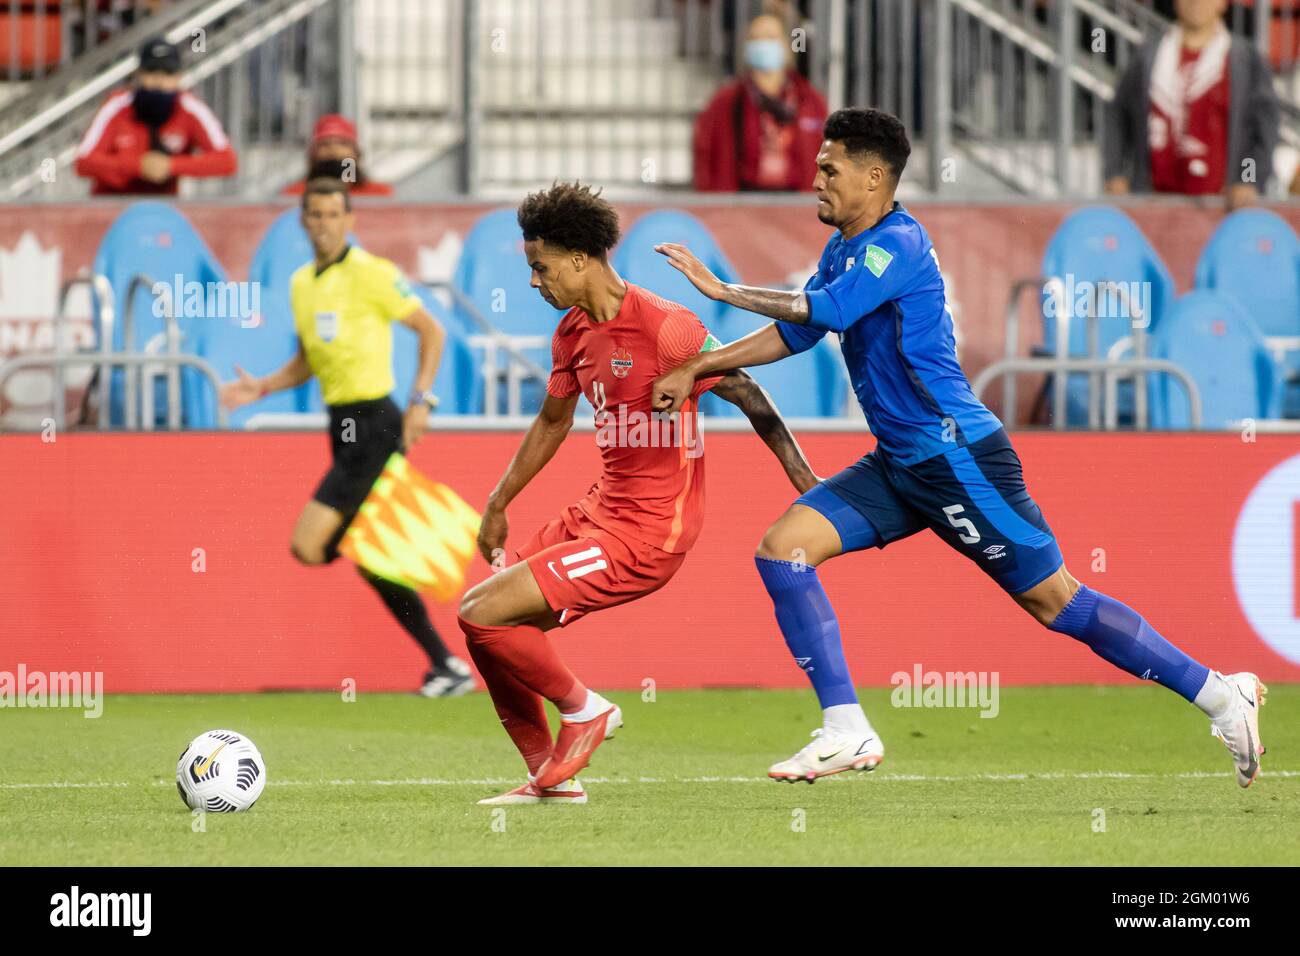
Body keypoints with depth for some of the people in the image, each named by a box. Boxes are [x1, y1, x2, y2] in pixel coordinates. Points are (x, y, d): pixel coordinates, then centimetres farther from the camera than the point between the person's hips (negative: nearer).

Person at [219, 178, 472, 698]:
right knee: (370, 560, 9)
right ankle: (447, 665, 16)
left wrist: (420, 400, -14)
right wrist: (262, 387, 7)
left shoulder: (371, 274, -10)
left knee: (308, 545, -15)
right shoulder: (301, 284, 13)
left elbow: (431, 330, -6)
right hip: (342, 425, 8)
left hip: (373, 424, -8)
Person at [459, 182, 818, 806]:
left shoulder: (663, 327, -18)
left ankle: (583, 709, 7)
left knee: (483, 613, -16)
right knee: (478, 615, 7)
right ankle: (549, 777, 15)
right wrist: (497, 506, 30)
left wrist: (809, 486, -8)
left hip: (645, 535, -9)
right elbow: (552, 422, 25)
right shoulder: (573, 332, 8)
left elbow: (748, 397, -10)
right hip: (600, 511, 9)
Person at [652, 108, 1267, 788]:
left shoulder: (898, 242, -16)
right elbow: (794, 333, 21)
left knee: (1054, 601, -5)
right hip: (898, 465, 9)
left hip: (956, 457, -9)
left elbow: (822, 311, -26)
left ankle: (1222, 697, 5)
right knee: (783, 548, -4)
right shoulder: (843, 247, 13)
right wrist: (697, 368, 15)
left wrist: (725, 291, -16)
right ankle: (846, 732, -5)